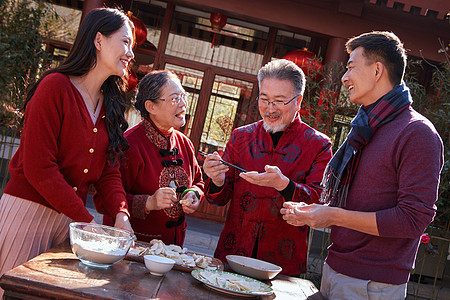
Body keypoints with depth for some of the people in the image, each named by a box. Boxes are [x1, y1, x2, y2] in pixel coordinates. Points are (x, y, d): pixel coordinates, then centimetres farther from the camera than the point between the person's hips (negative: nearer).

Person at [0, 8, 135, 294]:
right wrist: (87, 220, -18)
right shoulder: (56, 86, -12)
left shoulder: (112, 105, 9)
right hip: (27, 210, -6)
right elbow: (38, 167, -17)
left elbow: (110, 172, 6)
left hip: (69, 217, 6)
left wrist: (121, 214, -12)